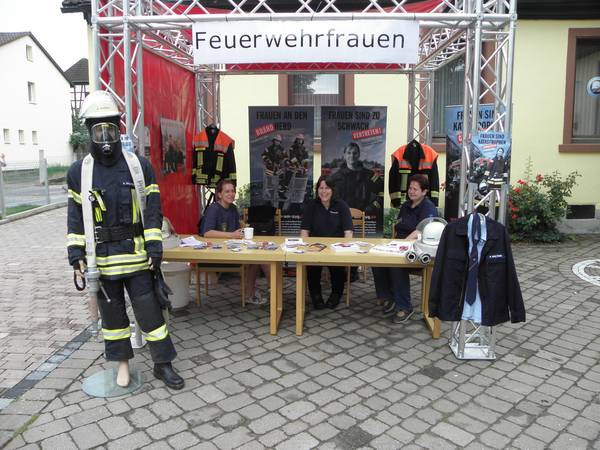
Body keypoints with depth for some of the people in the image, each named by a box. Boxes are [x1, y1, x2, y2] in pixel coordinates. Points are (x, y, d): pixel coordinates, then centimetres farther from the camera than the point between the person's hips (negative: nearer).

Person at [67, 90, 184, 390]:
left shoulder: (140, 166, -2)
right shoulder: (79, 171, 2)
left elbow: (152, 211, -2)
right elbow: (75, 216, 6)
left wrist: (155, 247, -7)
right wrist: (75, 253, -1)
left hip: (136, 255, -1)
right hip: (101, 258, 2)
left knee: (149, 309, 4)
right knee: (112, 312, 14)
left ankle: (163, 364, 18)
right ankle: (122, 363, 31)